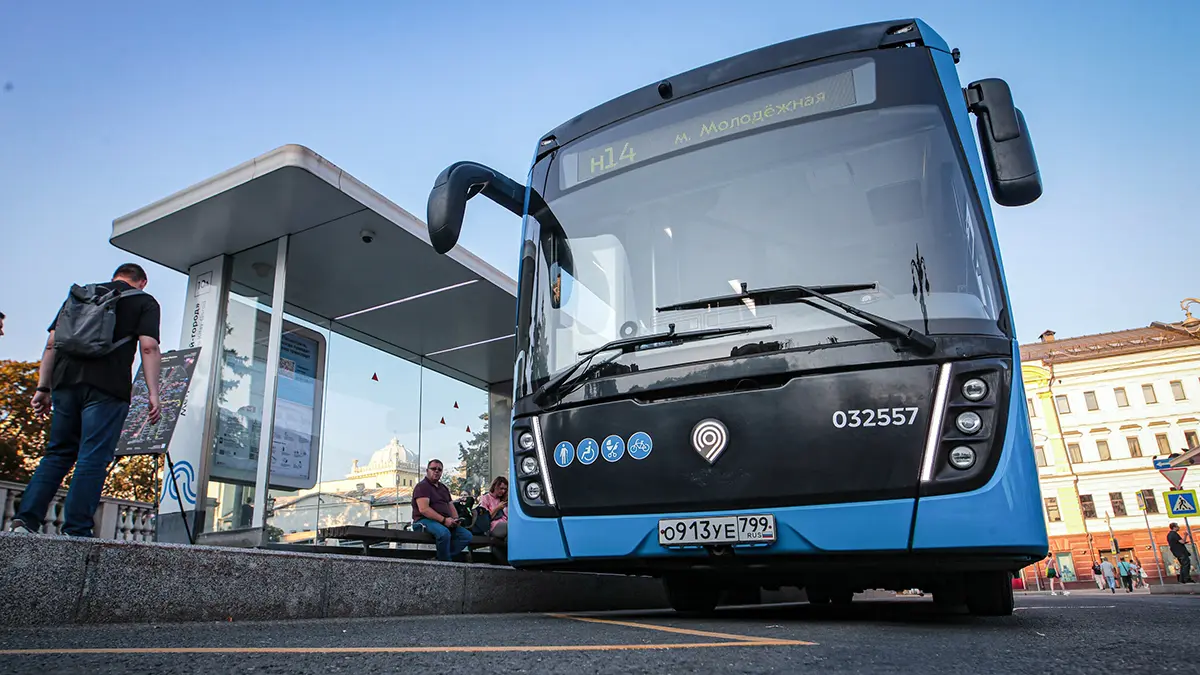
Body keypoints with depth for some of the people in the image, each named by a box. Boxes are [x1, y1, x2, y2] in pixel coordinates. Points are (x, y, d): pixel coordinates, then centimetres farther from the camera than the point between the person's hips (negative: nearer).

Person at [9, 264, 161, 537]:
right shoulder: (145, 301, 9)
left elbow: (52, 343, 16)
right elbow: (149, 347, -5)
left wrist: (43, 387, 16)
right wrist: (153, 393, -8)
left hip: (66, 381, 5)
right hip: (109, 388, -5)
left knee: (58, 453, 15)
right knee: (93, 459, -4)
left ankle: (26, 519, 6)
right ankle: (76, 531, -5)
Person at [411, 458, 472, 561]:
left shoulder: (444, 488, 25)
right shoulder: (422, 486, -2)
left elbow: (451, 506, 23)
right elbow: (423, 509, -15)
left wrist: (455, 519, 0)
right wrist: (444, 520, -20)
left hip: (446, 522, 8)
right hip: (425, 521, -8)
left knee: (467, 535, -14)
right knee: (444, 533, -38)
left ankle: (440, 559, -22)